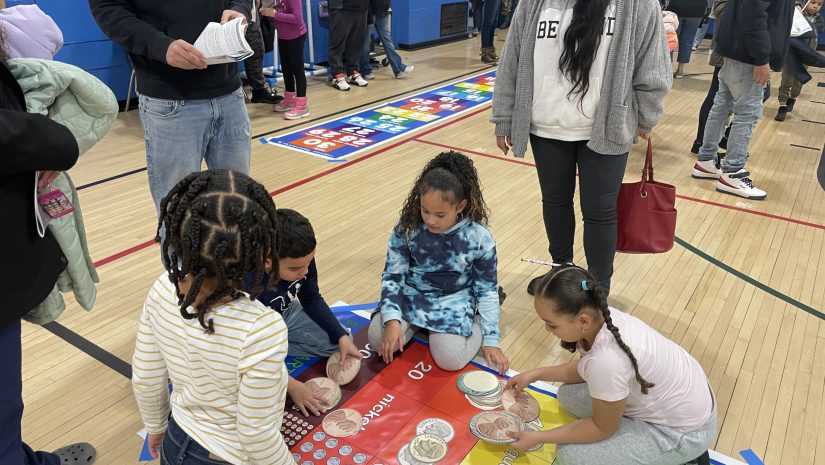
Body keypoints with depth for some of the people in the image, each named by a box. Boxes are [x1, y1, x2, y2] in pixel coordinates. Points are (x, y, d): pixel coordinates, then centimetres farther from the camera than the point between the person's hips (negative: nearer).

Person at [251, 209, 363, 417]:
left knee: (341, 344, 0)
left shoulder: (301, 259, -24)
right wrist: (291, 385, -37)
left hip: (286, 315, 5)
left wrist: (342, 337, -11)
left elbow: (312, 300, -4)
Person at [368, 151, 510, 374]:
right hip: (411, 295, 2)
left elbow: (487, 289, -7)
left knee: (450, 359, -22)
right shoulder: (407, 228, -16)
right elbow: (392, 276, -7)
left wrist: (491, 339, -8)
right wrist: (392, 319, -22)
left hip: (455, 302, -2)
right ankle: (418, 322, 13)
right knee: (380, 340, -18)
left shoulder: (478, 237, -18)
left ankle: (475, 321, 10)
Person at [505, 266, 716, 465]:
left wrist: (538, 437, -11)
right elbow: (584, 368, 7)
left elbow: (603, 428, -18)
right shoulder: (599, 316, -15)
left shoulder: (606, 360, -39)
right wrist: (536, 374, 3)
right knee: (569, 396, 6)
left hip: (685, 431, -8)